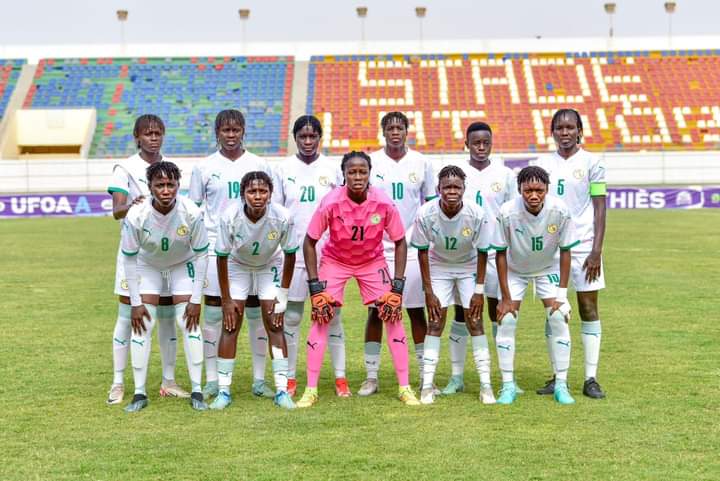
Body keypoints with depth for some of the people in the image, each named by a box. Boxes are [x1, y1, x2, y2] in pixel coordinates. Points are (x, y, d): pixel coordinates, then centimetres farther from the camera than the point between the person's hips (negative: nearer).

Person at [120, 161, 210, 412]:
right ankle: (139, 393, 2)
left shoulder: (192, 213, -30)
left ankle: (197, 391, 0)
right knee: (142, 324, -9)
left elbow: (201, 255, -17)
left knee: (189, 322, -10)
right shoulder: (135, 216, -30)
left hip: (183, 265, 0)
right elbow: (129, 260, -17)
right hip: (148, 266, 0)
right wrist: (136, 303, -15)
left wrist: (196, 300, -16)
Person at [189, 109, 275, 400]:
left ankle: (259, 380, 13)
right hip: (215, 247, 0)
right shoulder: (204, 168, 3)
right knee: (213, 314, 2)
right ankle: (212, 381, 11)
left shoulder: (259, 166, 5)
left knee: (256, 313, 4)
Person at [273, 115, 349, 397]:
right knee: (291, 316, 5)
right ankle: (290, 378, 15)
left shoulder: (333, 168, 4)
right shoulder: (283, 169, 4)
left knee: (332, 315, 3)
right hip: (293, 254, 0)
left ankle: (340, 377, 11)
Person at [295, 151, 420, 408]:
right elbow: (309, 242, -15)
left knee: (393, 316, -7)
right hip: (334, 261, -1)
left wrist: (397, 286, -15)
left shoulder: (384, 203, -22)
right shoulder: (331, 202, -25)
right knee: (321, 317, -11)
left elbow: (400, 242, -9)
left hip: (373, 262, 1)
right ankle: (311, 389, 1)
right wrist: (315, 286, -18)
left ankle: (405, 388, 4)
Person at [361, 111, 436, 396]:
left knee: (417, 311, 4)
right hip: (377, 248, 0)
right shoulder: (370, 162, 2)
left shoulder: (421, 163, 4)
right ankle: (371, 376, 10)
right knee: (376, 311, 3)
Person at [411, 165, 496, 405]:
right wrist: (428, 291, -13)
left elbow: (482, 252, -14)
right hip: (438, 266, 0)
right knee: (435, 322, -5)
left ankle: (485, 385, 2)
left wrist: (479, 290, -13)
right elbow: (422, 252, -14)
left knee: (475, 321, -5)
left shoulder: (477, 214, -27)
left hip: (469, 268, 0)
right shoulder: (426, 214, -26)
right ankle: (427, 385, -1)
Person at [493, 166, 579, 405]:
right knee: (505, 320, -10)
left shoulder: (560, 211, -28)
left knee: (559, 319, -9)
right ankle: (508, 385, 2)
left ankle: (561, 385, 2)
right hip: (515, 270, -1)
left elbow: (565, 251, -14)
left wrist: (561, 293, -15)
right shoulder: (507, 213, -30)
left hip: (548, 269, 1)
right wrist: (506, 297, -17)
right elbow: (500, 254, -18)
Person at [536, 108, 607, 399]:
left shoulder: (591, 162, 0)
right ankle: (557, 377, 12)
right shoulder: (543, 165, 8)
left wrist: (596, 251, -10)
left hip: (583, 246, -3)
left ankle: (591, 379, 5)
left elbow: (600, 209, -3)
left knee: (588, 309, 0)